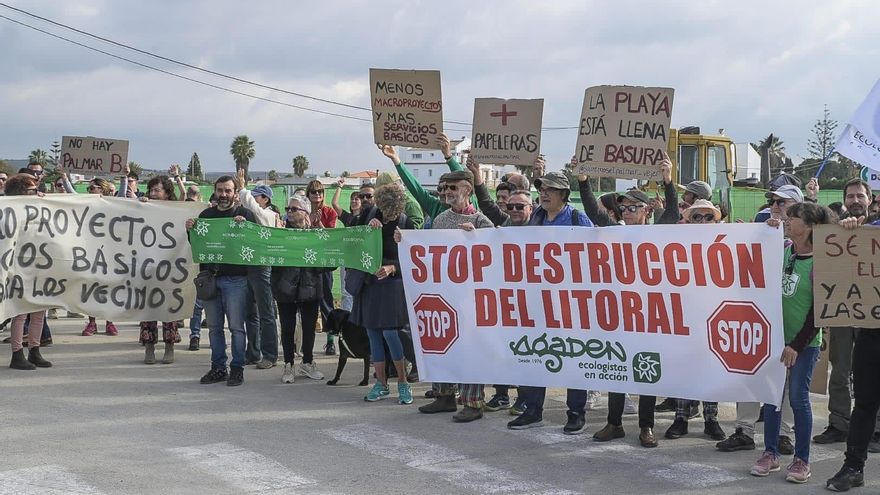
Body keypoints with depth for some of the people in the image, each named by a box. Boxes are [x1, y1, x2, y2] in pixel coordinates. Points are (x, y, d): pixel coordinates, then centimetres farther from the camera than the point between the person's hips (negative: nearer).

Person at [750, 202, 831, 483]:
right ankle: (770, 454, 21)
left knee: (798, 398, 1)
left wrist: (798, 344, -14)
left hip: (804, 343, -5)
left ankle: (802, 460, 14)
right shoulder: (782, 249, 1)